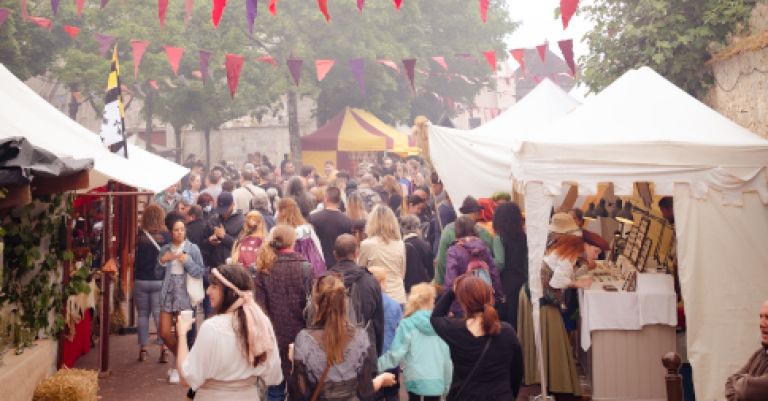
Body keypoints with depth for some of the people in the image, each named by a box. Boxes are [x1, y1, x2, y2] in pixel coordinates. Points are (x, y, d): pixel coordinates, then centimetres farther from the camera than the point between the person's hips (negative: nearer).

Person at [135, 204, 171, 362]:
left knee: (143, 314, 11)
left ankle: (143, 349, 13)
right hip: (160, 281, 0)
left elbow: (136, 258, 1)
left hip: (141, 280, 0)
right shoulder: (166, 236, -7)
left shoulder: (140, 236, -5)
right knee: (160, 314, 3)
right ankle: (164, 348, -3)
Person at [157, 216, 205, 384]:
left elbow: (200, 272, -5)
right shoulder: (165, 249, 7)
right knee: (164, 333, 4)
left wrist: (187, 261, -18)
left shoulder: (193, 248, -3)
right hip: (167, 292, 4)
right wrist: (162, 261, -9)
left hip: (185, 293, -4)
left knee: (181, 333, 1)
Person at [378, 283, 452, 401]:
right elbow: (447, 357, 6)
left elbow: (396, 353, -11)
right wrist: (447, 385, 16)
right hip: (436, 381, 1)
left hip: (415, 379, -1)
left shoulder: (407, 324, -6)